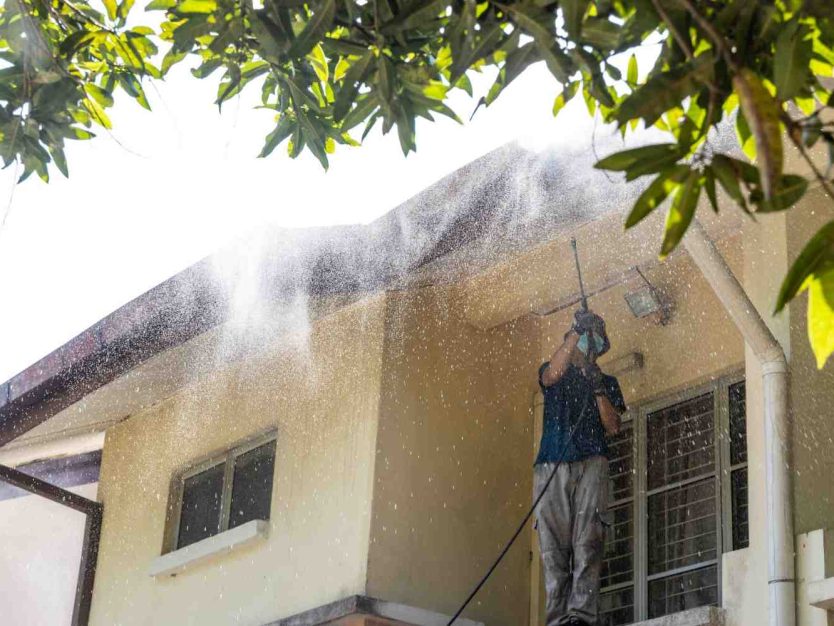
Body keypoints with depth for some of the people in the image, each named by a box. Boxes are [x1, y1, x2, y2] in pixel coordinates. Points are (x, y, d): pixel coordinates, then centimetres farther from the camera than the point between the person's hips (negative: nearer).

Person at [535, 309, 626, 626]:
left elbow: (613, 427, 11)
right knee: (553, 544, -11)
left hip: (591, 463, 0)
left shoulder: (606, 382, 25)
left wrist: (598, 389, -2)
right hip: (551, 466, 0)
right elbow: (552, 374, -3)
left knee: (587, 541, -16)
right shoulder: (552, 373, 24)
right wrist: (577, 331, -8)